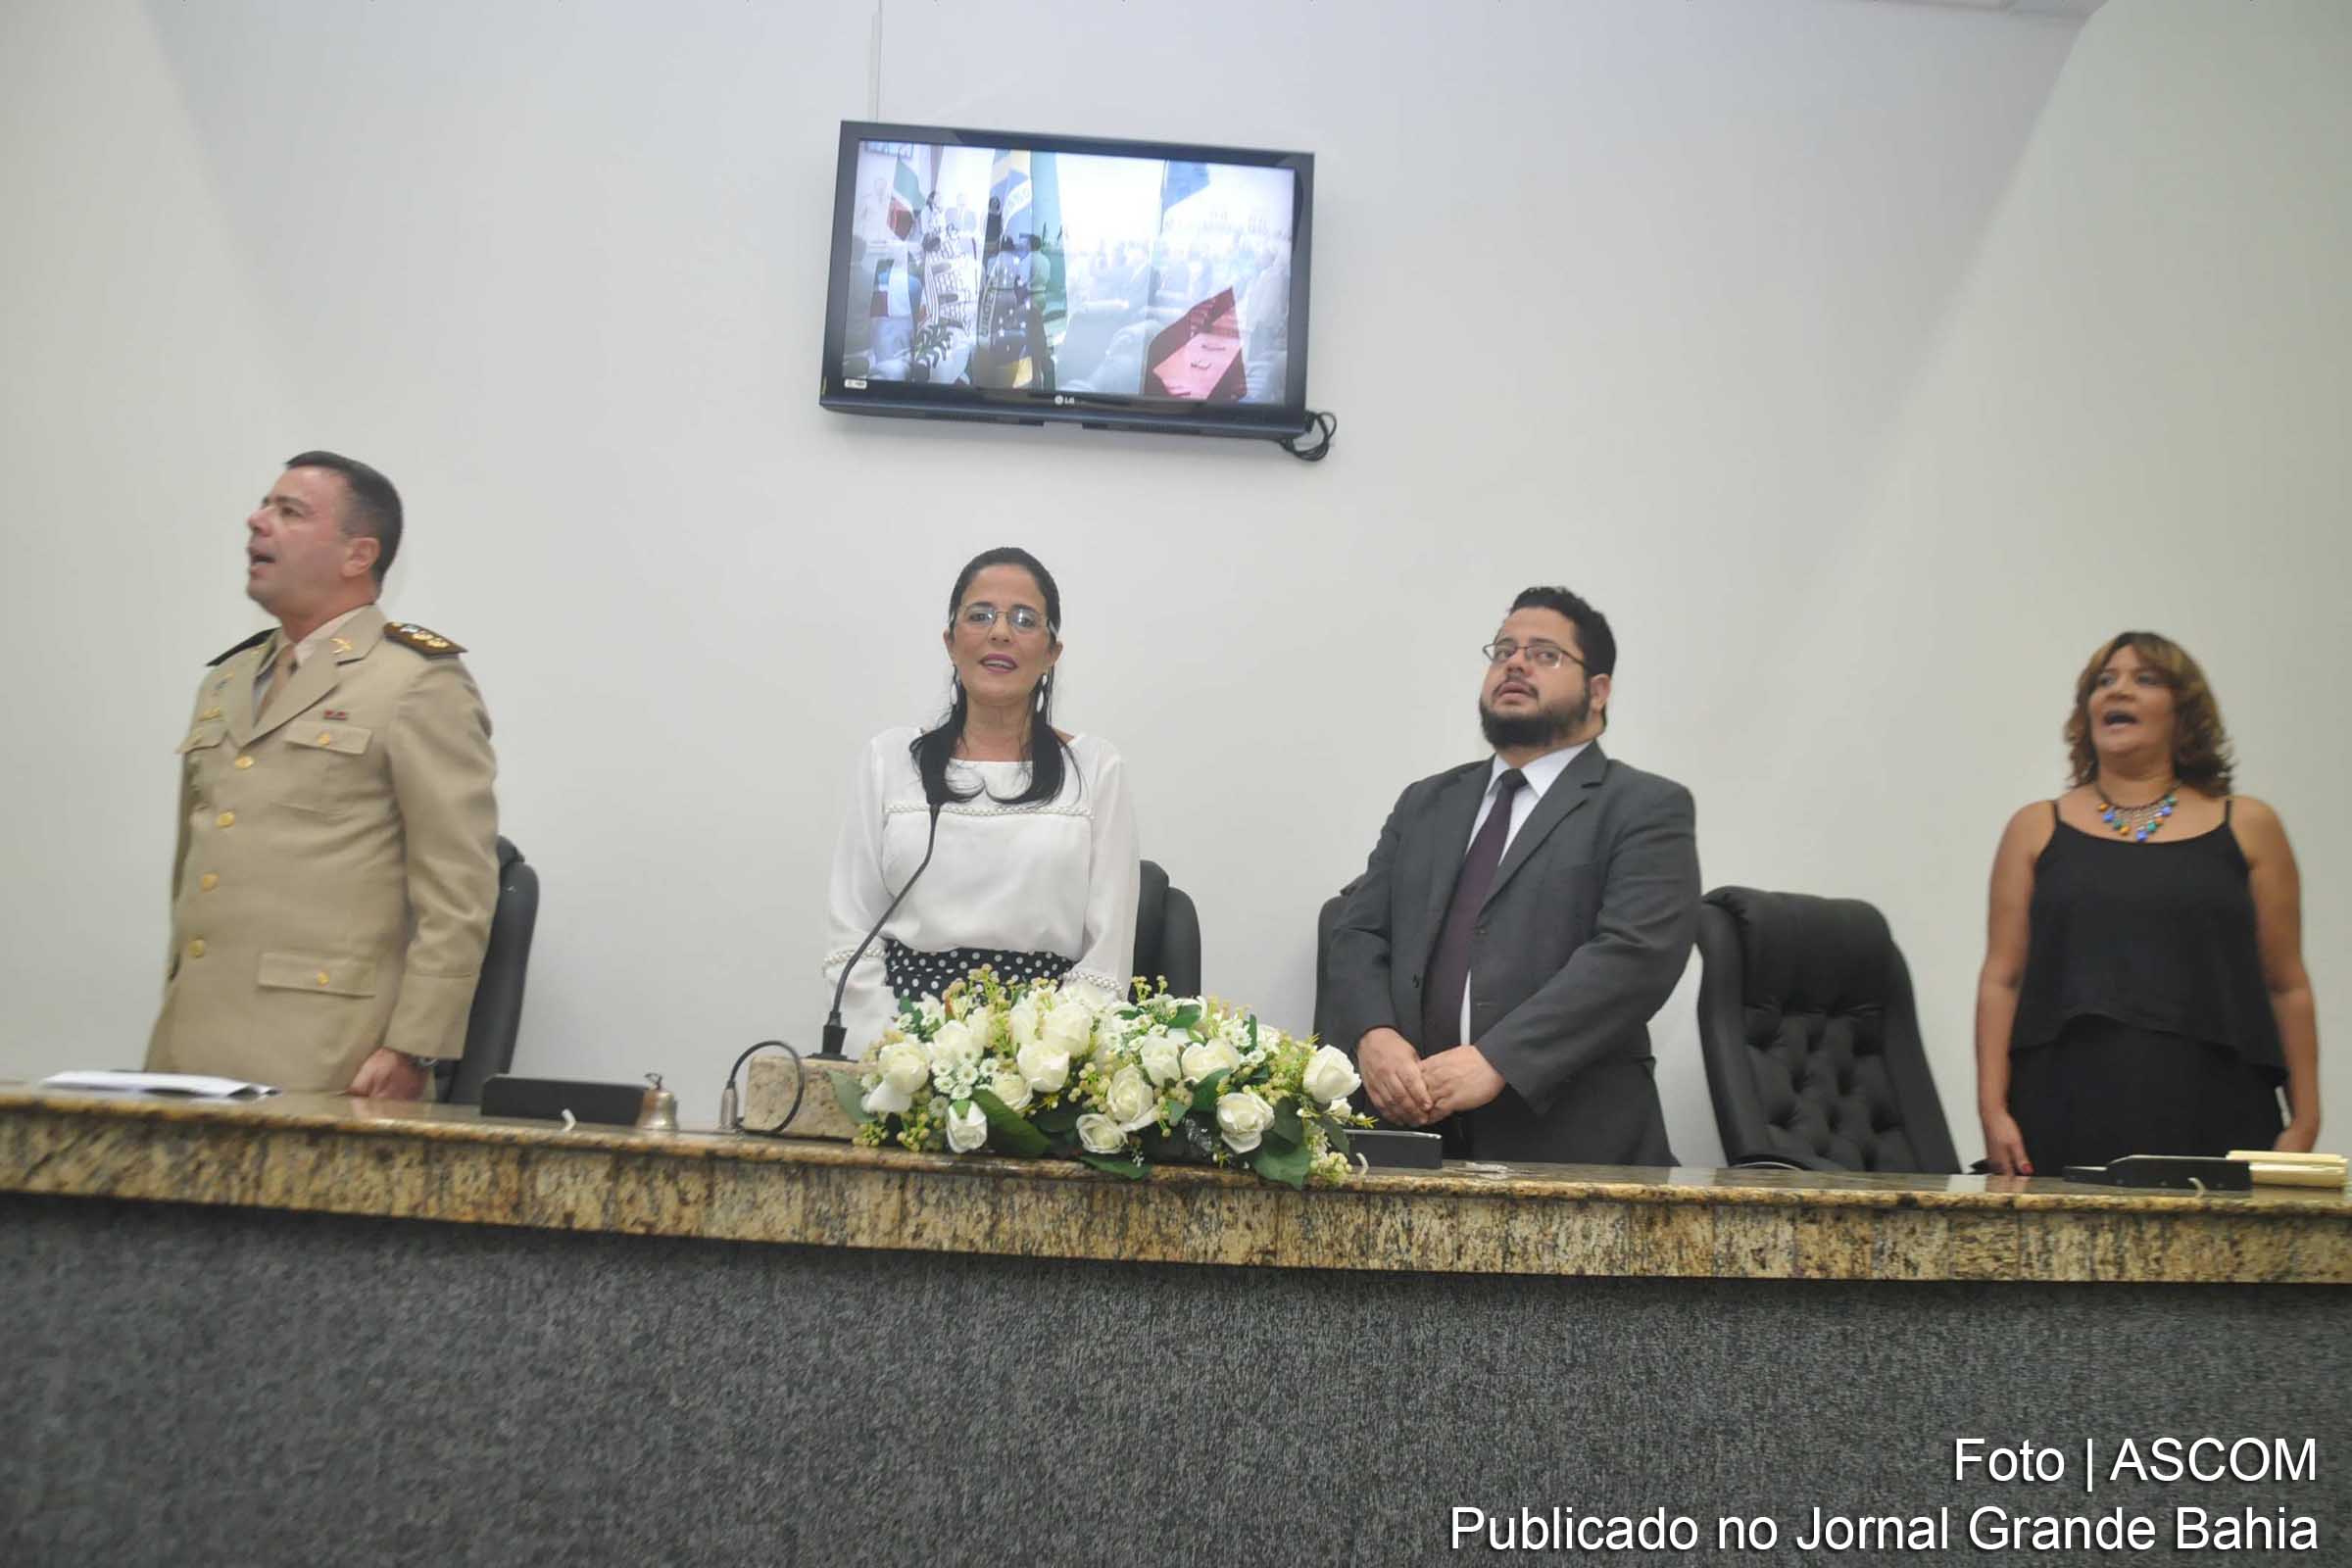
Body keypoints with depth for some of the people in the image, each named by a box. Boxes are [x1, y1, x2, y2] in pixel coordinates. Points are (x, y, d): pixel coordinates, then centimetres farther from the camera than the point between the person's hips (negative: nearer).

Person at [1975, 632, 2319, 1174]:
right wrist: (1992, 1109, -5)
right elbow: (2001, 980, 3)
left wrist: (2304, 1121, 2)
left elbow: (2287, 986, 8)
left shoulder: (2247, 828, 10)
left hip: (2214, 1120, 0)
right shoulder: (2037, 829, 9)